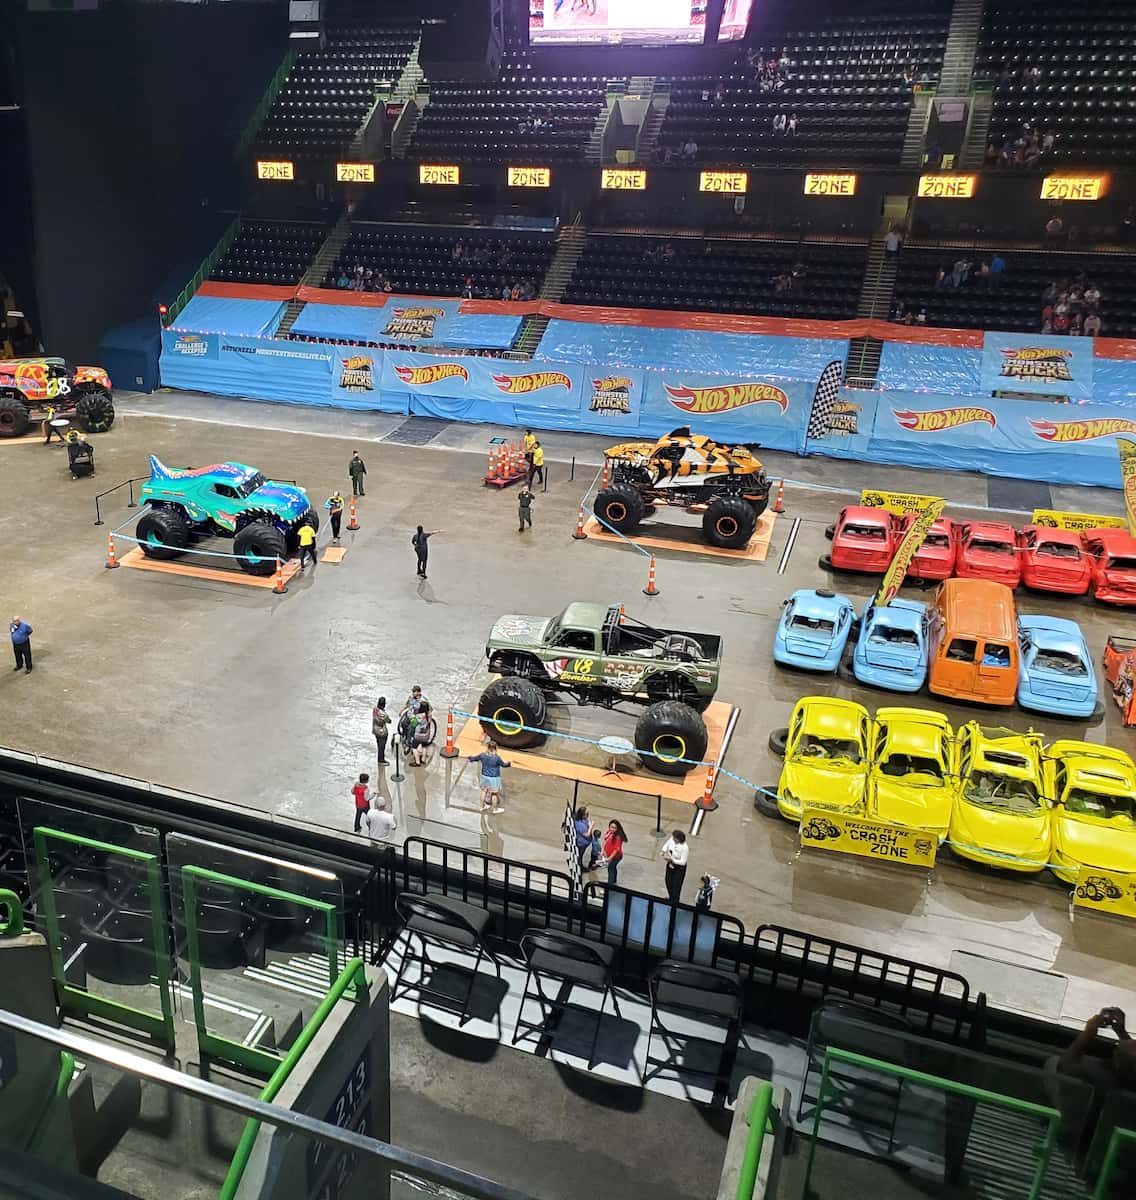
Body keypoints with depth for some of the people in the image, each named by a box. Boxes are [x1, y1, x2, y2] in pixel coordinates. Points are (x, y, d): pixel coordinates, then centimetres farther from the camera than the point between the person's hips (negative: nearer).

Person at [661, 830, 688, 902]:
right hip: (670, 865, 6)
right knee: (668, 881, 25)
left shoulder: (685, 848, -36)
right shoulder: (672, 839, -20)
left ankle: (674, 901, 36)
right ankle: (670, 897, 54)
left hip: (679, 868, -6)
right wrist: (663, 851, -16)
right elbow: (667, 844, 3)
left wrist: (671, 860, -34)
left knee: (676, 885, 10)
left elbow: (683, 862, -27)